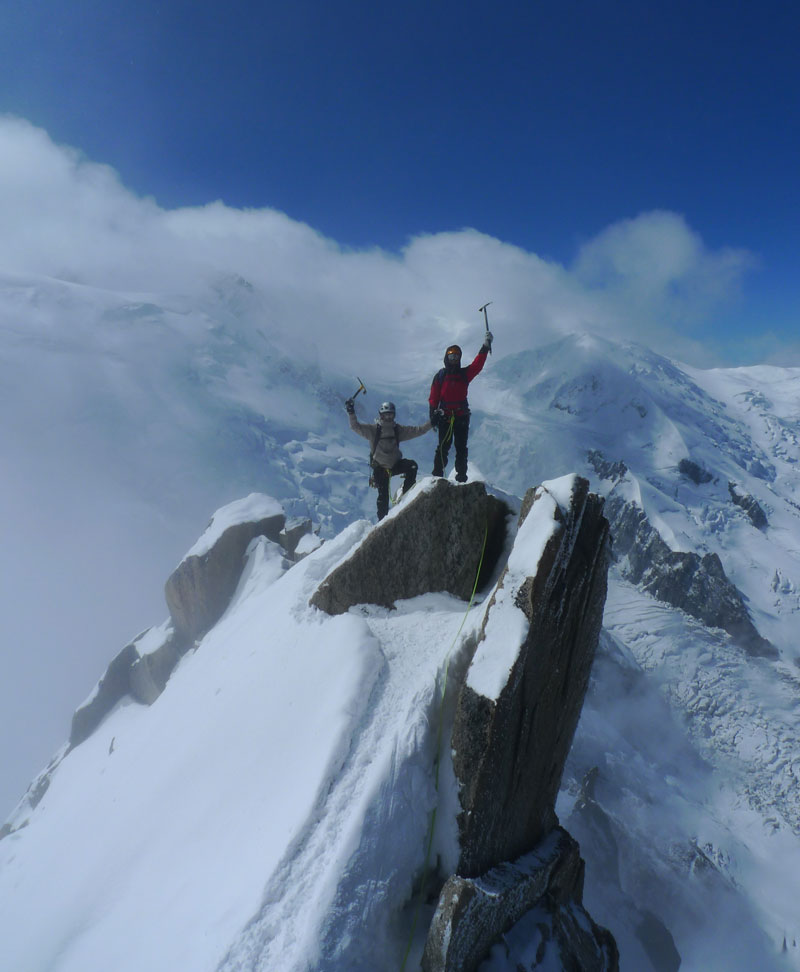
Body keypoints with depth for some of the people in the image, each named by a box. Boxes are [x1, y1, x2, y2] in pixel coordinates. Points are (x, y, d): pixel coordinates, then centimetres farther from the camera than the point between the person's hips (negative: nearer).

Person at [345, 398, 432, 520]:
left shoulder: (398, 430, 6)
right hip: (380, 468, -3)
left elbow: (418, 430, 6)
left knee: (412, 465, -23)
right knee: (383, 495, -7)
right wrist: (351, 412, -26)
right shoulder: (373, 430, -3)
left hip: (395, 464, 3)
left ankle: (406, 495, -12)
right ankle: (382, 519, 6)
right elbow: (355, 426, -12)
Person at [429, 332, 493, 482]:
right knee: (443, 447, -7)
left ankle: (461, 475, 11)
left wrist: (485, 347, -13)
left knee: (461, 448, 5)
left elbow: (477, 364, -4)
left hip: (462, 416, 2)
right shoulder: (440, 375, 6)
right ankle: (437, 475, -4)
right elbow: (433, 397, 2)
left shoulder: (464, 373, 11)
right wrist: (433, 415, -6)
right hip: (445, 416, -2)